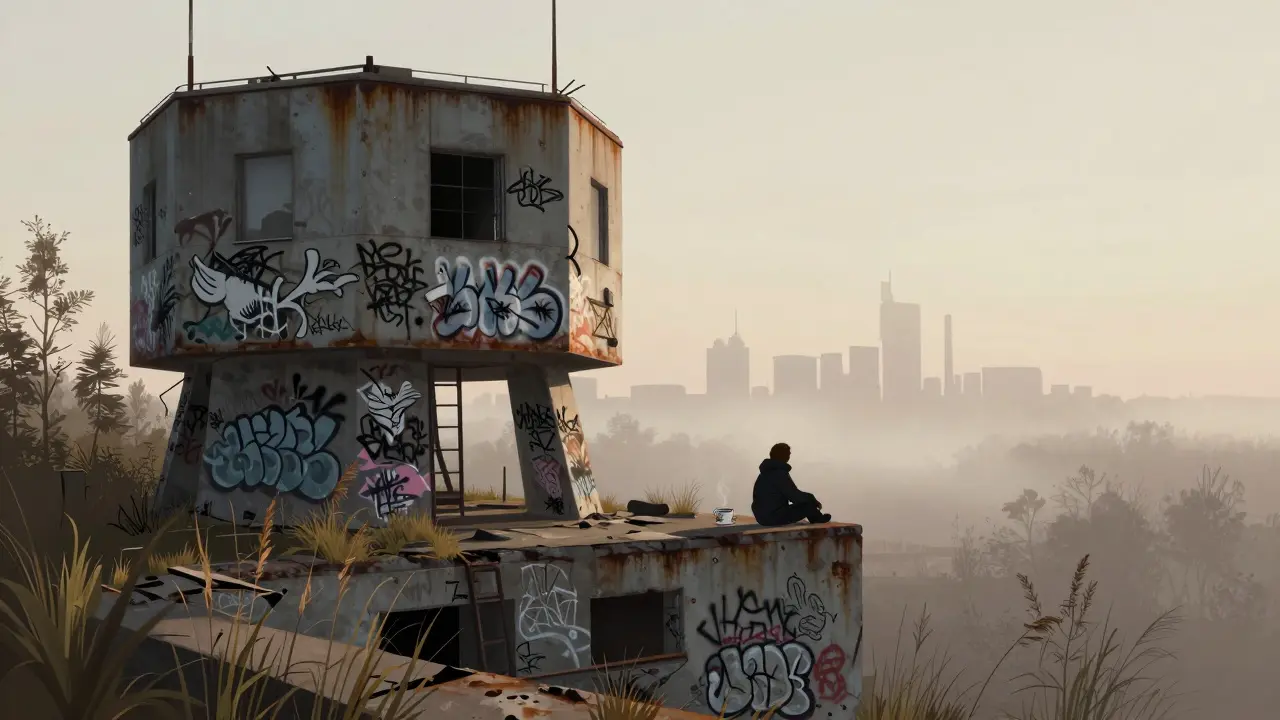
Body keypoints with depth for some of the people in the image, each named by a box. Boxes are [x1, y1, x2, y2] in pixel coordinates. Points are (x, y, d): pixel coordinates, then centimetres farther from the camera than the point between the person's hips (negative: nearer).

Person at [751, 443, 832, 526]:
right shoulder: (779, 473, -18)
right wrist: (813, 500, -2)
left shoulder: (767, 471, 12)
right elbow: (795, 496, -18)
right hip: (774, 517, -9)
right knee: (808, 504, -2)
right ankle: (819, 520, 24)